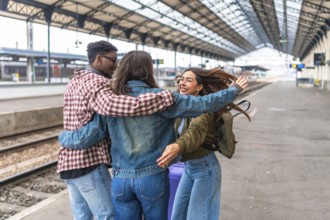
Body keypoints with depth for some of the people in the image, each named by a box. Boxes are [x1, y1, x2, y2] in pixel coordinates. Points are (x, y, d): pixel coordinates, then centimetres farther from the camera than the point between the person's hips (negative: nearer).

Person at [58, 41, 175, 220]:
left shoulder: (76, 81, 16)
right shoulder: (95, 82, -16)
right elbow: (111, 105, -37)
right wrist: (166, 97, -36)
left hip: (69, 161, 9)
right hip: (89, 162, -9)